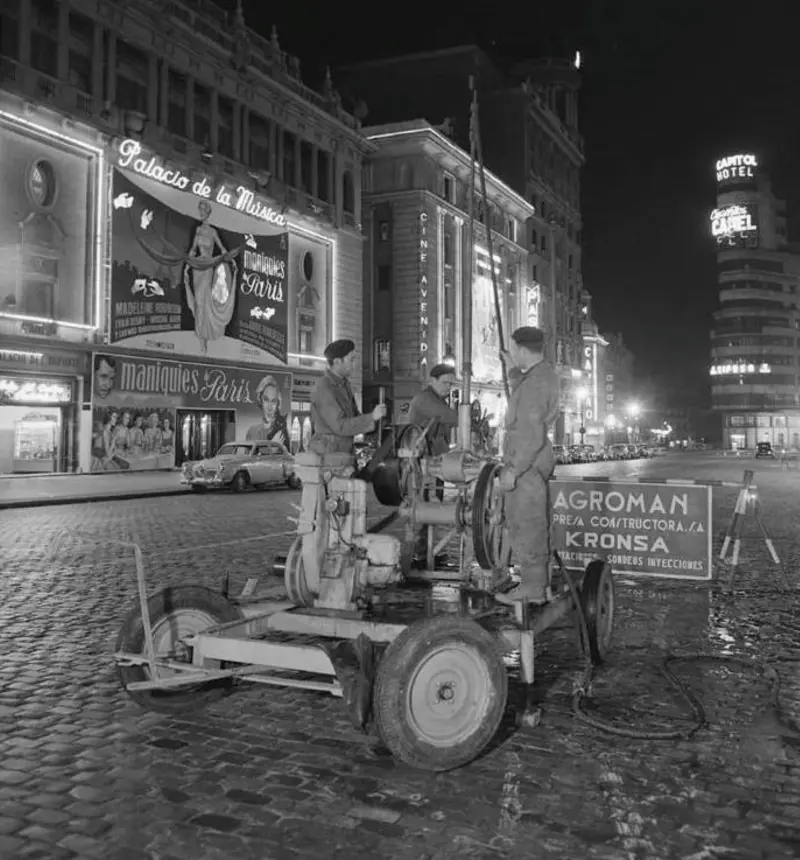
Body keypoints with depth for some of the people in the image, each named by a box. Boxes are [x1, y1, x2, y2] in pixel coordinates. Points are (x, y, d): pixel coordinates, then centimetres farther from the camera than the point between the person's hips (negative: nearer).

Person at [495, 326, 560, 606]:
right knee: (534, 525, 15)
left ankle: (532, 587, 4)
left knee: (524, 526, -3)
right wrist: (513, 371, 26)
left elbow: (532, 436, -24)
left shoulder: (536, 382, -21)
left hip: (526, 464, -10)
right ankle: (539, 584, 24)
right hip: (534, 462, 10)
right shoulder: (544, 374, 10)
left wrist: (513, 470, -21)